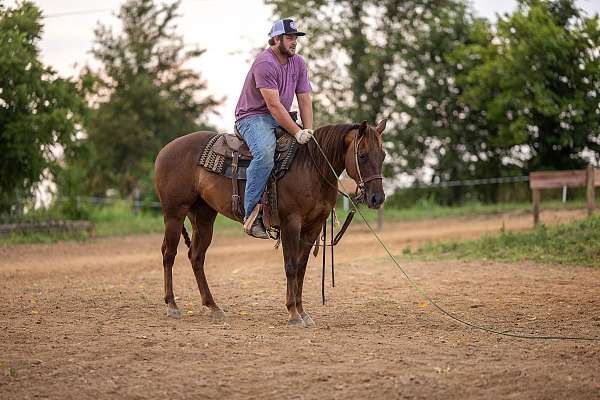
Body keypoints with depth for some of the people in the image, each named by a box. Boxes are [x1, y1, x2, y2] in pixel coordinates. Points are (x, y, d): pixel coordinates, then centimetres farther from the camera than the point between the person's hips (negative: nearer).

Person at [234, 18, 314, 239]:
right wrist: (297, 133, -25)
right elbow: (274, 105, -24)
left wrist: (309, 133, -8)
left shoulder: (299, 63, 8)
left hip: (281, 119, 9)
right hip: (253, 117, -8)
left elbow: (305, 100, 5)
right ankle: (252, 214, -34)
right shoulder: (265, 63, -18)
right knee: (265, 152, -36)